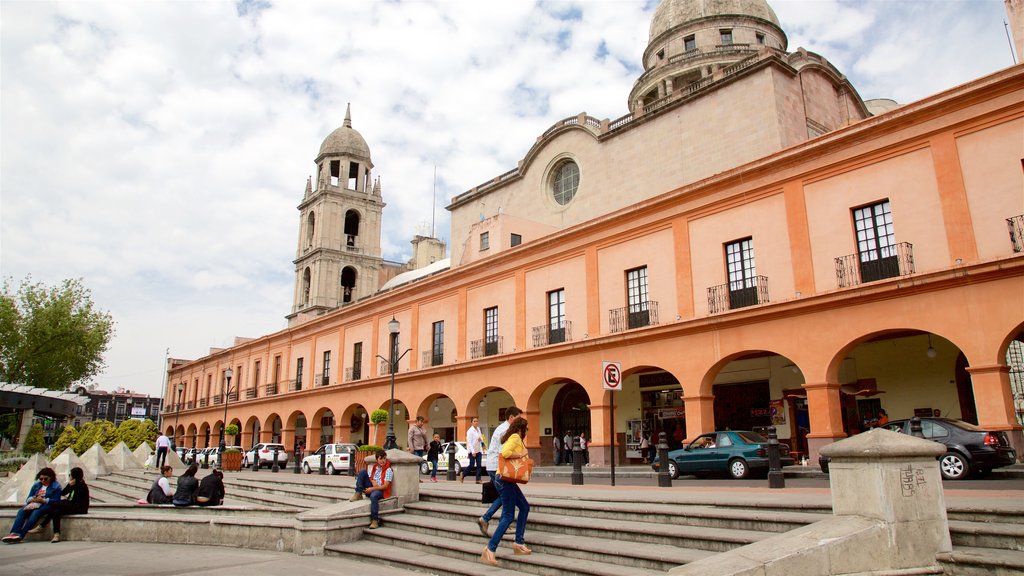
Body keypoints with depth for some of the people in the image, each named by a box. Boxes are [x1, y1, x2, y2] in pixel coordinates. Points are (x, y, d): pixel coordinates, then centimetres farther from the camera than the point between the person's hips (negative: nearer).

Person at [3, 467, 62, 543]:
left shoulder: (56, 486, 4)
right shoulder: (36, 485, 20)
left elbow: (56, 501, -5)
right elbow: (28, 498, 15)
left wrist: (43, 500, -17)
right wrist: (33, 499, -9)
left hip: (46, 505, -5)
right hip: (33, 504, 5)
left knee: (35, 513, -35)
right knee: (21, 512, -26)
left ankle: (20, 535, -43)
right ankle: (14, 533, -44)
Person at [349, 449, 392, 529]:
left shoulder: (388, 470, -4)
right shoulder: (373, 467, 14)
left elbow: (385, 486, -12)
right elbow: (369, 478, 15)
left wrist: (372, 489, -20)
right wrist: (372, 481, -8)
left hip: (381, 491, -6)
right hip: (370, 489, 6)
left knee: (373, 495, -43)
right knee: (363, 472, -8)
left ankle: (375, 520, -37)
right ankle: (358, 494, -13)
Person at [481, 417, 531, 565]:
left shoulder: (514, 438, 19)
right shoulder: (515, 437, -11)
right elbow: (505, 453, -27)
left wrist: (522, 452, 9)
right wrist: (521, 454, -15)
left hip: (508, 480, 11)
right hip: (506, 479, -11)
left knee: (524, 507, 17)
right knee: (508, 516, -11)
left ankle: (519, 542, 21)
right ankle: (490, 550, -13)